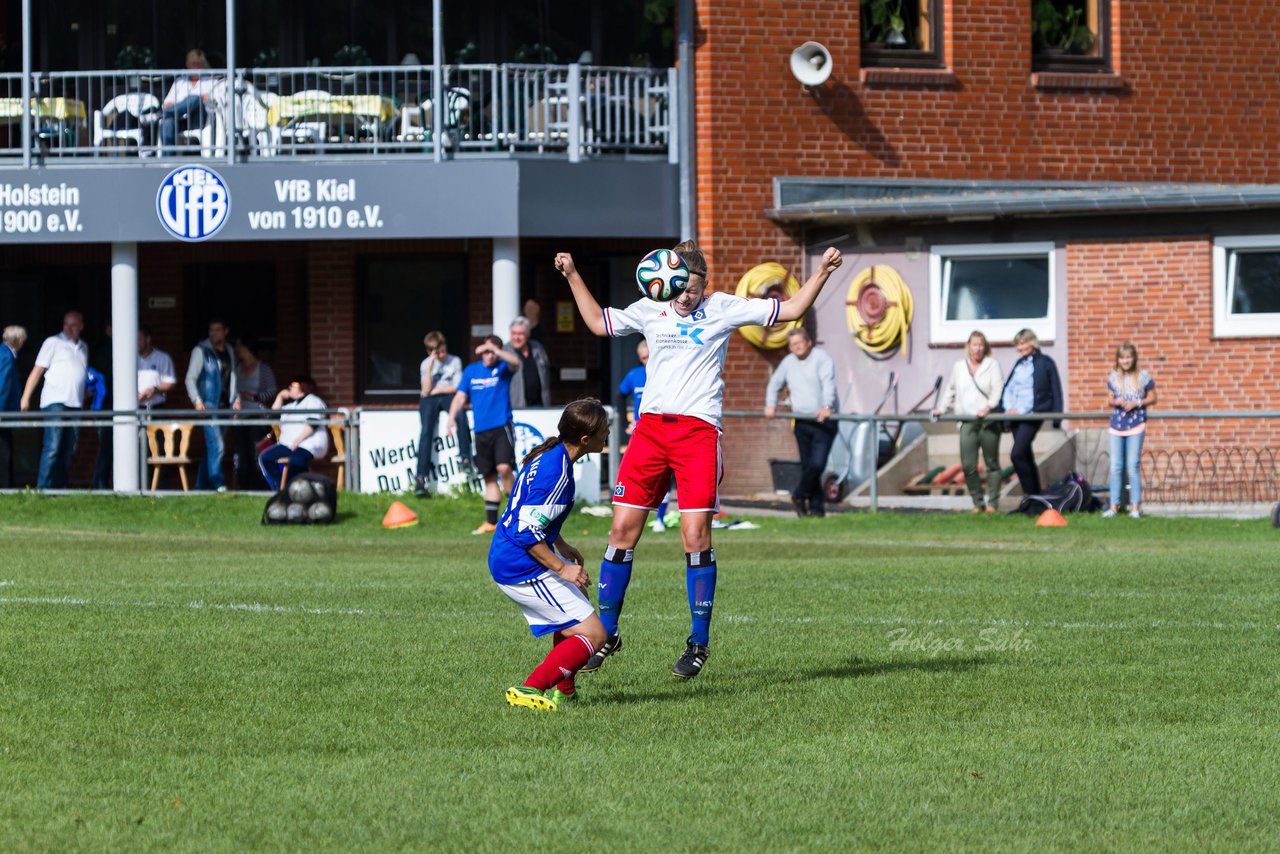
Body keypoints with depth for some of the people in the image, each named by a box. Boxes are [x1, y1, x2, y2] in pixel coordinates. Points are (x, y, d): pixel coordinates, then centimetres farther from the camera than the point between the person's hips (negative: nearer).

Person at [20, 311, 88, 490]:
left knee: (68, 450, 4)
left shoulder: (82, 348, 19)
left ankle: (62, 486, 8)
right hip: (55, 402, -6)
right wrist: (26, 397, -7)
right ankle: (44, 487, -13)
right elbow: (37, 371, -1)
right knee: (53, 447, -13)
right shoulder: (53, 343, 1)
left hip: (75, 404, 6)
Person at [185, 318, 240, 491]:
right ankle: (217, 483, -14)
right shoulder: (201, 351, -3)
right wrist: (197, 400, -14)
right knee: (216, 445, -15)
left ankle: (202, 485, 14)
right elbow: (190, 378, -3)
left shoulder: (230, 352, 14)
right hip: (208, 405, -6)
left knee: (212, 446, 8)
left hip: (225, 406, 6)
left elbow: (234, 376, 22)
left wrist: (236, 398, 10)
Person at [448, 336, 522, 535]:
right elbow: (460, 397, 9)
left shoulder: (503, 368, 2)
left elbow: (515, 362, -20)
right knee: (489, 477, 9)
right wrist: (452, 418, -6)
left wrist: (494, 349, -29)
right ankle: (491, 522, 13)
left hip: (501, 427, -4)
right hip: (481, 431, 4)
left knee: (503, 468, -22)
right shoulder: (471, 371, 12)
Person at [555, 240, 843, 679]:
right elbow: (598, 322, 31)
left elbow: (791, 309, 6)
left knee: (696, 534, -9)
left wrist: (821, 272, -5)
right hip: (650, 427, 4)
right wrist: (573, 276, 27)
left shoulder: (722, 309, 4)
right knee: (622, 530, 0)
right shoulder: (650, 310, 13)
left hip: (698, 431, -3)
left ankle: (699, 642, 2)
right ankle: (606, 634, 13)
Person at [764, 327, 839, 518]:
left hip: (824, 421, -6)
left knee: (817, 464, -14)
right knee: (807, 466, 3)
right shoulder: (788, 363, 13)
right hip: (802, 422, 6)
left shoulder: (822, 358, -6)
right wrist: (771, 405, 13)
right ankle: (816, 506, 10)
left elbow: (829, 384, -20)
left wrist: (827, 406, -35)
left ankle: (800, 494, 10)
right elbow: (775, 383, 29)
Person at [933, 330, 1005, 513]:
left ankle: (992, 503, 10)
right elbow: (951, 390, 24)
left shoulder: (992, 365, 3)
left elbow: (998, 390, -7)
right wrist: (942, 408, 13)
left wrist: (988, 407, -22)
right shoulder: (959, 367, 14)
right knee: (968, 465, -6)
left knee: (992, 463, 4)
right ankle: (978, 503, 4)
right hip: (967, 422, 3)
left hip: (988, 421, -3)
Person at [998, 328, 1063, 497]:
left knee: (1017, 454, -18)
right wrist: (1008, 408, -2)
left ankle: (1030, 493, -11)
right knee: (1026, 457, 10)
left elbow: (1055, 392, -4)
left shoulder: (1045, 363, -3)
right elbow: (1007, 389, 16)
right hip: (1015, 415, 7)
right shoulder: (1019, 364, 16)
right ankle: (1036, 495, 17)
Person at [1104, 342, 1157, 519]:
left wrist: (1137, 403, -13)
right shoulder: (1114, 377, 6)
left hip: (1136, 425, -3)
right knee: (1115, 466, 2)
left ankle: (1135, 506, 2)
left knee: (1133, 467, -3)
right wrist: (1116, 402, -8)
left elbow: (1152, 398, 2)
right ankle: (1114, 505, 6)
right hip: (1116, 425, 3)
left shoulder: (1143, 377, -2)